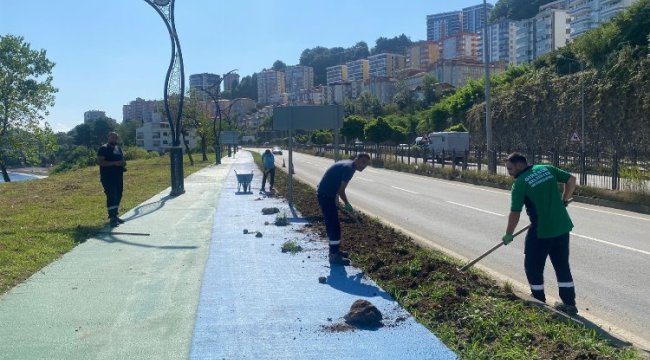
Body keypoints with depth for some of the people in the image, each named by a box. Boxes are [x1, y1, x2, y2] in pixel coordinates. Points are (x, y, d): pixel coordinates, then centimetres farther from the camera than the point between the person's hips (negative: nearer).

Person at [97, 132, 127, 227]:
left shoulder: (118, 148, 17)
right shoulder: (104, 148, -7)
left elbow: (122, 159, 28)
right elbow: (99, 162, -17)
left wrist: (123, 164, 3)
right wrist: (114, 163, -23)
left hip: (118, 176, 8)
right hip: (107, 177, -8)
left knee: (118, 196, 11)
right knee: (111, 196, -15)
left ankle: (114, 215, 22)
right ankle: (112, 218, -17)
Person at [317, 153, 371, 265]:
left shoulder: (348, 165, 12)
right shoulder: (349, 168, -19)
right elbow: (341, 190, -18)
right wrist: (347, 204, -4)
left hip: (327, 194, 10)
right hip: (326, 195, -10)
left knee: (331, 224, 18)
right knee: (334, 226, -7)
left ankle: (334, 250, 30)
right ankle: (334, 256, -3)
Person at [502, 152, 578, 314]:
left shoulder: (520, 183, -10)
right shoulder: (547, 169, 5)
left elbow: (515, 213, -9)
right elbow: (571, 179, 6)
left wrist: (508, 235, 2)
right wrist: (564, 200, 17)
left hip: (541, 230, -6)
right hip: (562, 226, 6)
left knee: (533, 266, 11)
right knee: (562, 265, 15)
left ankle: (539, 301, 20)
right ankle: (569, 304, 20)